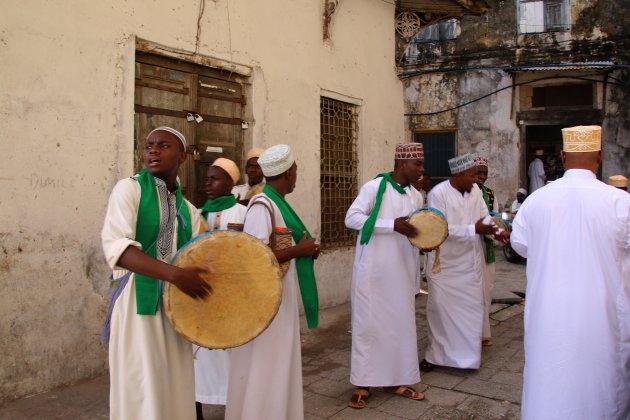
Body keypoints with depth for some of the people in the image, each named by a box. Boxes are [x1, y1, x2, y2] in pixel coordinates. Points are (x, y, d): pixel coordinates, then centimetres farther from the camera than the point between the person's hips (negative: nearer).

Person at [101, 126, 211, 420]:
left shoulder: (188, 210, 11)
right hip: (137, 302, -5)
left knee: (175, 389, 12)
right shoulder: (130, 188, -5)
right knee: (143, 392, 1)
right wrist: (173, 273, -30)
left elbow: (196, 259, 10)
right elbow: (116, 246, -19)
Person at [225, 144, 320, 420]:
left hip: (279, 300, 10)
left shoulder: (276, 202, 10)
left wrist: (304, 250, 5)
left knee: (278, 365, 19)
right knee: (263, 370, 2)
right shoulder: (262, 205, -19)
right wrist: (298, 250, -18)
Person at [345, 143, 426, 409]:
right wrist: (392, 225, -24)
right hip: (373, 270, -6)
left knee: (402, 323, 10)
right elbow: (351, 218, -17)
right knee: (369, 323, 1)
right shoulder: (374, 187, -10)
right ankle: (363, 384, 13)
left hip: (402, 270, 6)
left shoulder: (416, 196, 9)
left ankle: (395, 380, 25)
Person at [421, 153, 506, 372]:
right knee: (440, 309, 4)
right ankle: (434, 355, 21)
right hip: (444, 265, -5)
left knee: (473, 308, 7)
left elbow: (485, 216, 5)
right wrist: (474, 229, -26)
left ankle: (468, 355, 23)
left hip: (470, 263, 5)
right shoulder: (438, 193, -16)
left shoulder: (475, 190, 1)